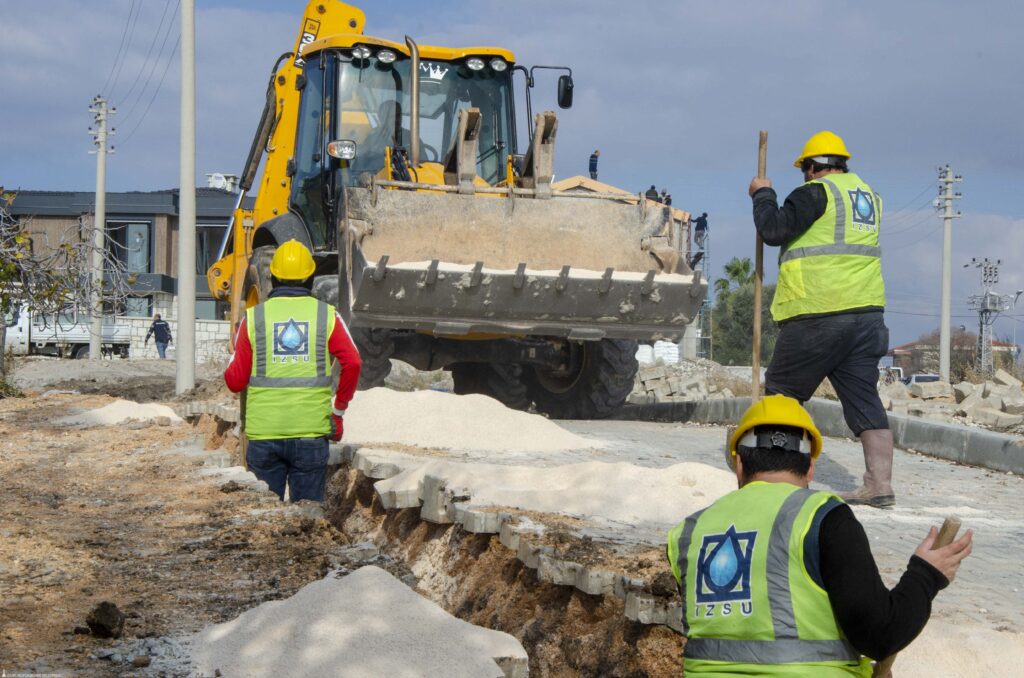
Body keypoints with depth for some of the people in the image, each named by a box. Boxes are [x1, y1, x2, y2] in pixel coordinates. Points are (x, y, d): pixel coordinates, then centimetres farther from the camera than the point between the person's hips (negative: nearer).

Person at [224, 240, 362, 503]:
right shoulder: (327, 315, 2)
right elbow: (352, 363, -11)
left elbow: (235, 381, 0)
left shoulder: (254, 316, 2)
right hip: (312, 432, 0)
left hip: (263, 433, 0)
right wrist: (339, 410, 1)